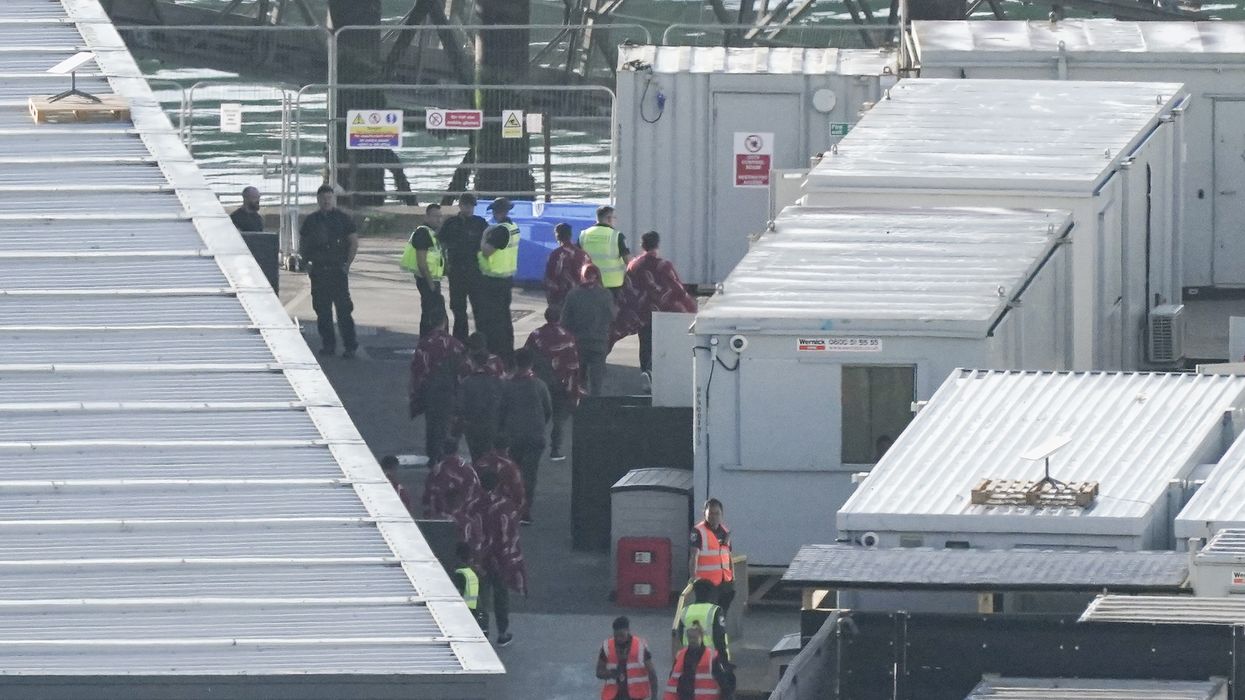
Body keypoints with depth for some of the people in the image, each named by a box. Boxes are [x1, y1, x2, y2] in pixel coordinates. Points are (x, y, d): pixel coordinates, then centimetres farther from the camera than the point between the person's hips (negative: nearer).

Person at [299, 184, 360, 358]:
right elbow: (302, 244, 17)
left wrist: (347, 264, -6)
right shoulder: (311, 220, 11)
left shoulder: (343, 218, 1)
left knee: (343, 309, -8)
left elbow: (354, 242, 2)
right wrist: (306, 263, 4)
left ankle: (350, 346, -6)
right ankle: (327, 344, 13)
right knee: (322, 310, 5)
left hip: (338, 270, -4)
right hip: (318, 270, 4)